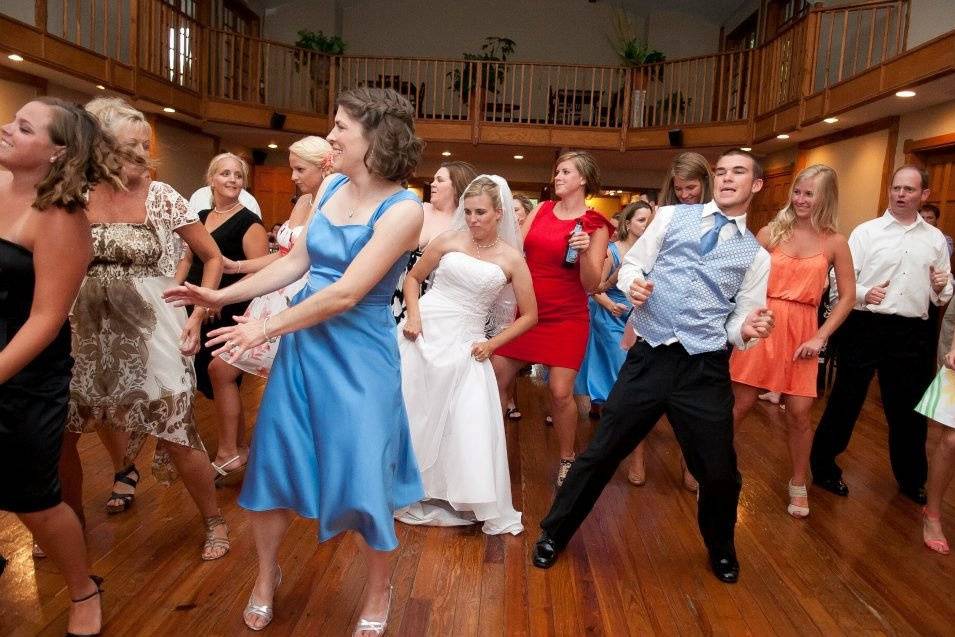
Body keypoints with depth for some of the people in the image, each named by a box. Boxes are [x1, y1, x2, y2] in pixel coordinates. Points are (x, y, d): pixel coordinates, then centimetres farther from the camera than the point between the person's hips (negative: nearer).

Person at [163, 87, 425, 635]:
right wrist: (223, 296, 6)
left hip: (358, 356, -6)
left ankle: (379, 591, 30)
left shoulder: (403, 209, -16)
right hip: (302, 343, 6)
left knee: (363, 472, 3)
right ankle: (267, 575, 37)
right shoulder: (331, 187, 5)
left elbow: (347, 293, -21)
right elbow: (296, 263, 10)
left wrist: (266, 328, -15)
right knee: (271, 459, 12)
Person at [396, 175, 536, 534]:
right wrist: (413, 315, -3)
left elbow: (529, 316, 4)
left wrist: (492, 344, -5)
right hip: (424, 333, 1)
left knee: (472, 425, -5)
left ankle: (480, 504, 14)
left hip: (465, 344, -1)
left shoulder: (511, 258, -1)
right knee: (411, 411, 7)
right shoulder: (448, 241, 1)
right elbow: (413, 277, 13)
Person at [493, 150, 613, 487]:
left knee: (560, 392, -7)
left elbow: (591, 284, -9)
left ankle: (567, 459, 17)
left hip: (566, 318, -4)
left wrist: (585, 251, -24)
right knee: (494, 380, 3)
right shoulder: (541, 210, 7)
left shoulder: (596, 225, -4)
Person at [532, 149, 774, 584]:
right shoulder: (671, 216, 8)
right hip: (649, 358, 0)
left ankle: (721, 550, 43)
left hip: (705, 371, 1)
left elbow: (738, 321, 7)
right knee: (600, 454, 6)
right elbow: (631, 264, 9)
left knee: (719, 473, 10)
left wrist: (748, 329, -16)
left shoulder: (756, 255, 9)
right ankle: (554, 533, 27)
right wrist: (633, 284, -13)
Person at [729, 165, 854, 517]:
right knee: (739, 405, 2)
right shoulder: (770, 232, 1)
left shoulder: (835, 243, 2)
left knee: (798, 413, 2)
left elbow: (848, 296, 4)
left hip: (802, 332, 1)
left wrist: (820, 336, -5)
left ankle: (798, 484, 24)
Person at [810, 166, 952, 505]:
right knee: (846, 400, 6)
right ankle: (822, 467, 22)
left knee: (908, 408, 14)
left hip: (912, 333, 3)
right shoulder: (866, 232, 0)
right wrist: (864, 294, -22)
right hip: (866, 327, -3)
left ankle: (911, 479, 34)